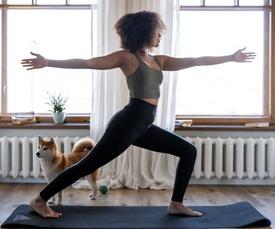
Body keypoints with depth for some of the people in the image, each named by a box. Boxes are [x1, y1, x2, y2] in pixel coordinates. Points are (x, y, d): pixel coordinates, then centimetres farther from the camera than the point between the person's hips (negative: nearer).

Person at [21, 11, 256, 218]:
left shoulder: (159, 61, 17)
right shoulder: (126, 57, -4)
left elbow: (196, 61, 20)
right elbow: (86, 63, -7)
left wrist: (231, 58, 24)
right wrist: (47, 63, -14)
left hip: (144, 126, 9)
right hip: (129, 122, -8)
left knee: (189, 151, 11)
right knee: (88, 164, -6)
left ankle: (176, 204, 15)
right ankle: (40, 200, 6)